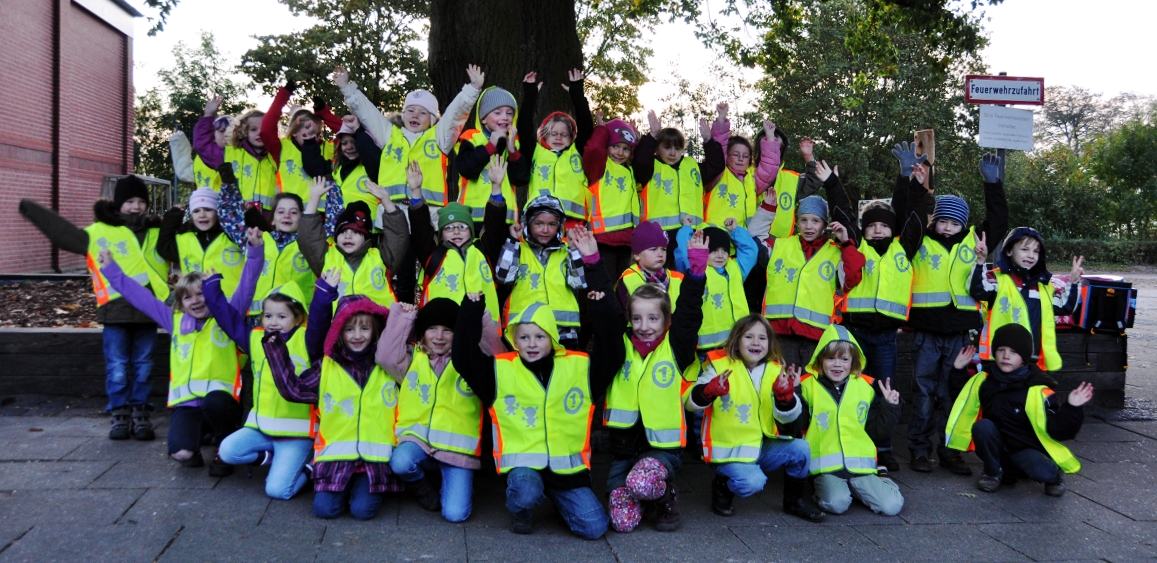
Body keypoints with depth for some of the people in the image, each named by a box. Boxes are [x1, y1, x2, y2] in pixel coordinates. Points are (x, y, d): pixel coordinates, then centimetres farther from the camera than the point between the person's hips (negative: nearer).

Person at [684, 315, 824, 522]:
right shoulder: (720, 365, -10)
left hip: (763, 446, 5)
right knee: (752, 482, -29)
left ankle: (795, 501, 12)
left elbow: (786, 417, -4)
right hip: (729, 449, -5)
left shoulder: (775, 371, 2)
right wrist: (711, 390, -35)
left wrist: (785, 394, -25)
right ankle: (722, 486, 6)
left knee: (800, 449, -14)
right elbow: (692, 403, -14)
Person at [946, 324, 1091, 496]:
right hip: (996, 448, 3)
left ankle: (1055, 476, 9)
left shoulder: (1037, 390, -16)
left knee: (1044, 473, -32)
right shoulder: (984, 379, -3)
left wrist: (1072, 408, -34)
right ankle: (994, 472, -4)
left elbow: (1057, 430, -18)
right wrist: (959, 369, 5)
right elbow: (961, 397, 14)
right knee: (982, 426, -28)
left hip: (1026, 448, -2)